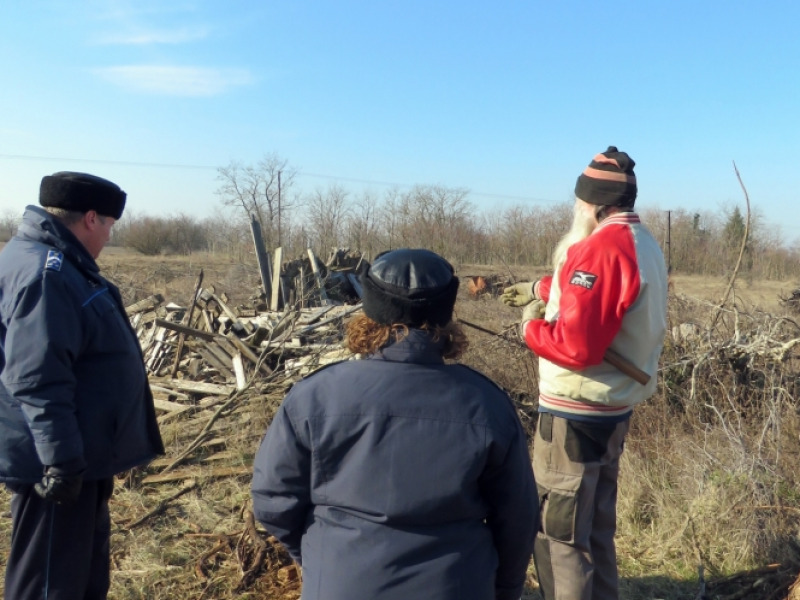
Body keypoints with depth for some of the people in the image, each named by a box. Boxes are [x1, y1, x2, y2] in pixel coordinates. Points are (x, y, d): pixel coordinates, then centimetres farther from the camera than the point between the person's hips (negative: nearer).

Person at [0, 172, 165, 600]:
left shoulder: (60, 264, 12)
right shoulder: (43, 272, -22)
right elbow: (37, 382, -28)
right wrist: (62, 461, -25)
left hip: (79, 456, 11)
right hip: (55, 465, -11)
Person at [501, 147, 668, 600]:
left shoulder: (602, 248, -21)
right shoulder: (646, 245, 10)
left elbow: (576, 345, -27)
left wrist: (532, 327, -10)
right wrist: (542, 290, 22)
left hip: (577, 413, -10)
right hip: (616, 407, 10)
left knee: (558, 535, 3)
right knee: (596, 528, 22)